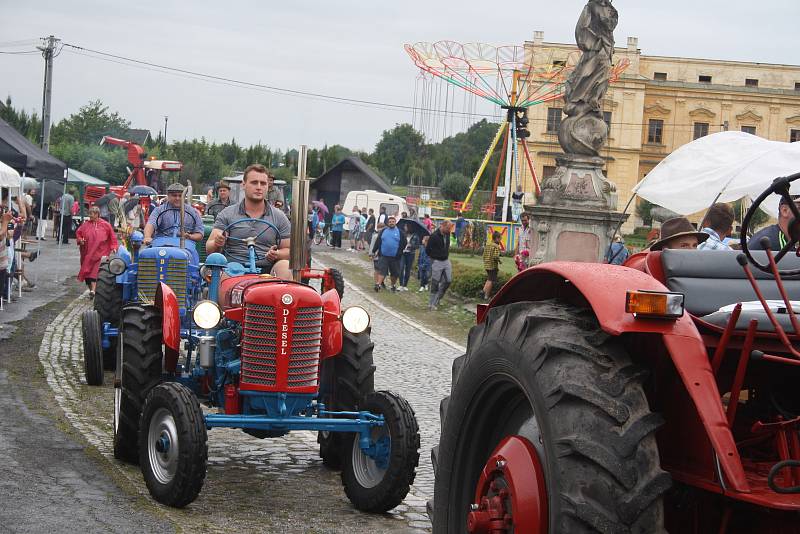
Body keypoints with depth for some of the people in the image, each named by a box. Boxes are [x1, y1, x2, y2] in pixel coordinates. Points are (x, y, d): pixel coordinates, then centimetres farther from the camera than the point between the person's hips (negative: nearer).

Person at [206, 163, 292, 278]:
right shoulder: (227, 214, 11)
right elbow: (209, 248, 5)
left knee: (285, 266, -31)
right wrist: (216, 244, -21)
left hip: (267, 271, 1)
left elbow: (288, 250, 14)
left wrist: (277, 255, -11)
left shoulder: (279, 217, 14)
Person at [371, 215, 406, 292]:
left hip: (395, 257, 0)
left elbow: (403, 243, 4)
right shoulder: (383, 231, 8)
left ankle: (393, 285, 27)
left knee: (394, 273, 10)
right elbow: (377, 242, 11)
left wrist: (400, 252, -6)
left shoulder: (400, 232, 4)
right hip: (383, 256, 0)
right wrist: (374, 251, 7)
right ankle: (378, 284, -15)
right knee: (381, 270, -9)